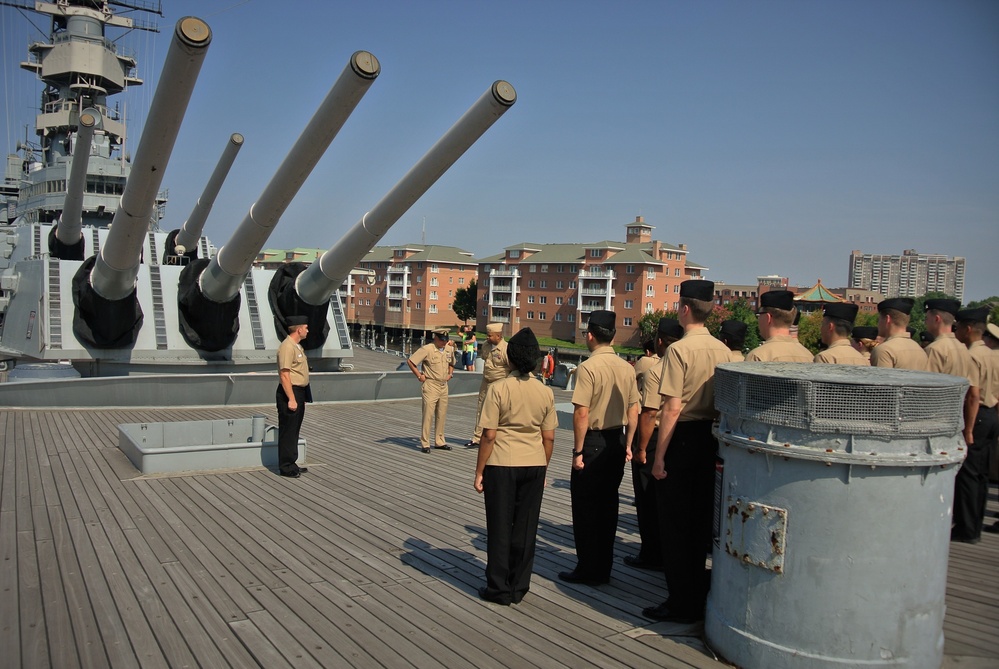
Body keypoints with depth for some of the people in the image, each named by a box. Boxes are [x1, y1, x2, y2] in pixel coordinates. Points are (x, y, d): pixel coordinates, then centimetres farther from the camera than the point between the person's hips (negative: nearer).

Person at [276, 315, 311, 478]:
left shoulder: (298, 346, 15)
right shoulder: (287, 347, -17)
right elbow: (284, 375, -22)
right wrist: (291, 399, -23)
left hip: (299, 393, 10)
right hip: (289, 393, -10)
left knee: (294, 430, 15)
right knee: (287, 431, -3)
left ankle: (291, 464, 24)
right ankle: (286, 467, 4)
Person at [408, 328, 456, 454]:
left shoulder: (450, 349, 8)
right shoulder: (427, 349, -13)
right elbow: (410, 361, -12)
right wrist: (419, 376, -9)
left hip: (444, 386, 6)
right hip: (430, 386, -6)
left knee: (441, 415, 11)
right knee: (428, 415, -6)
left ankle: (439, 442, 21)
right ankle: (425, 443, 1)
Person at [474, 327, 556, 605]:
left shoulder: (498, 389, -11)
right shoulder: (546, 392, 0)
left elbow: (489, 435, -12)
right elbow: (549, 437, 3)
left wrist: (479, 472, -3)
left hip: (502, 465, -3)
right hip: (534, 466, 4)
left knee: (500, 527, 7)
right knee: (526, 527, 11)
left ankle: (499, 588, 15)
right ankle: (519, 587, 20)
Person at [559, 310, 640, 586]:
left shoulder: (588, 367, -15)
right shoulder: (627, 368, 4)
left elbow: (581, 413, -19)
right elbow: (633, 411, 7)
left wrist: (578, 451, -12)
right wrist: (627, 445, 15)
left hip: (593, 441, -6)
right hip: (617, 441, 7)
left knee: (585, 508, 4)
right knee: (608, 505, 14)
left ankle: (588, 570, 11)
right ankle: (603, 568, 22)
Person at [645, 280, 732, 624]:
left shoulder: (679, 349, -15)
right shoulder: (723, 350, 5)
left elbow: (672, 407, -19)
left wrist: (659, 455, -14)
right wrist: (717, 436, 18)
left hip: (682, 438, -7)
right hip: (710, 438, 7)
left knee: (674, 522, 3)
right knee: (701, 518, 16)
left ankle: (681, 602, 10)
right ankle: (698, 595, 27)